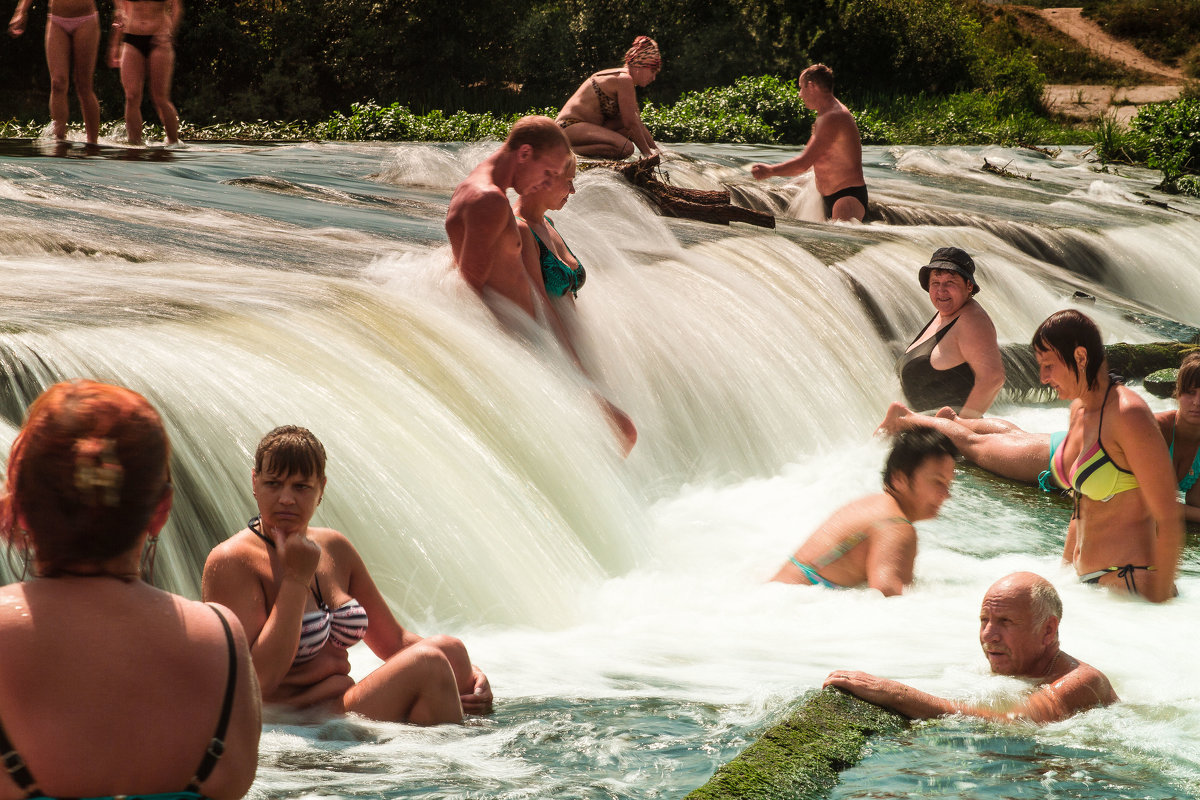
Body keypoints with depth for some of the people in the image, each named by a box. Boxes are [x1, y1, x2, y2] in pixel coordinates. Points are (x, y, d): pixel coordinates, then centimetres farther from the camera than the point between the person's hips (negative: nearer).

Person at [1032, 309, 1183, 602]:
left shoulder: (1129, 416, -17)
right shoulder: (1079, 409, 10)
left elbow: (1169, 520, -17)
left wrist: (1159, 605, -18)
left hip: (1132, 584, -8)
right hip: (1087, 579, 8)